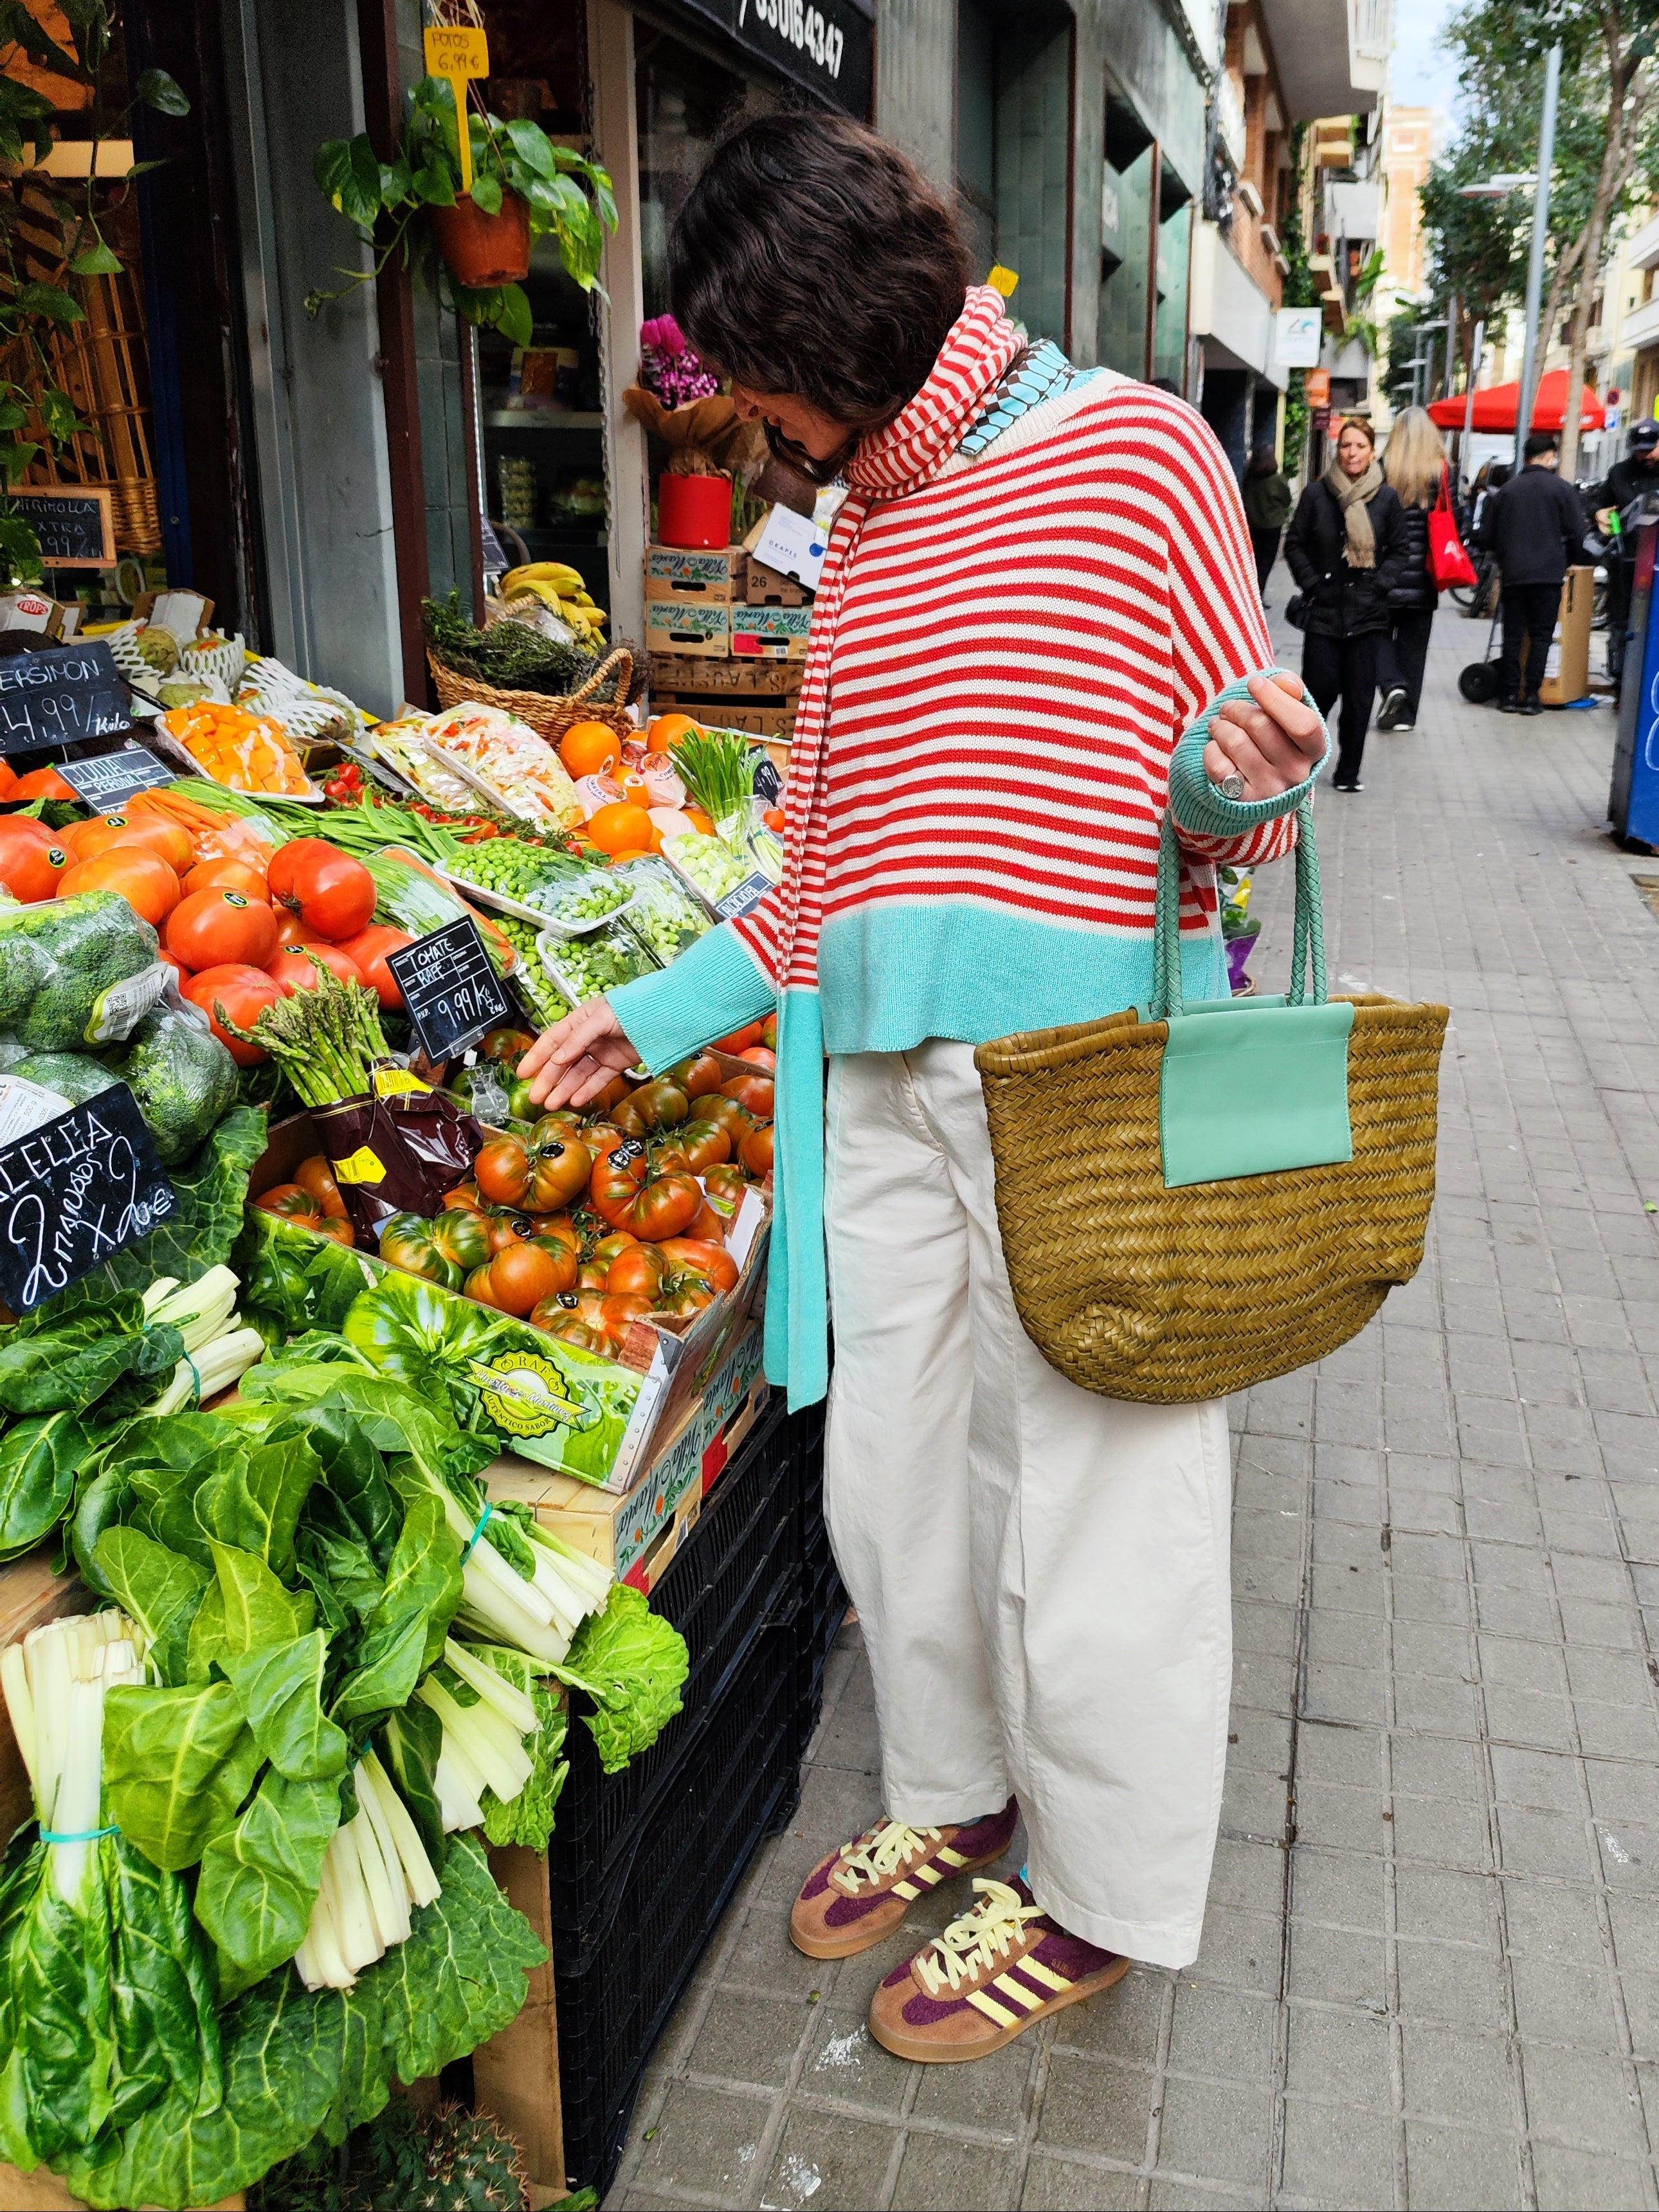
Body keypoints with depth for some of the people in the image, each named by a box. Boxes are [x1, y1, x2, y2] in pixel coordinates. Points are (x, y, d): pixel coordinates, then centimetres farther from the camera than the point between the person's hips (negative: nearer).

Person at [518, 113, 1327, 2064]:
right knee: (890, 1463, 13)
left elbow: (1239, 808, 0)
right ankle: (954, 1796, 38)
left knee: (1088, 1493, 4)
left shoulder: (1136, 455, -1)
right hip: (879, 1068, 7)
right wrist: (660, 1012, 18)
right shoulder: (861, 526, 19)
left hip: (1087, 1060, -6)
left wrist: (1231, 781, -23)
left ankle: (1100, 1896, 26)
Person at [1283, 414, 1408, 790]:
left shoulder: (1387, 498, 4)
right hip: (1325, 608, -1)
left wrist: (1379, 586, -2)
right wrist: (1313, 585, -4)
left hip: (1367, 610, 1)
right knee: (1321, 686, -6)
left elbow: (1398, 551, 11)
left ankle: (1348, 772, 12)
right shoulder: (1316, 494, 0)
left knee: (1359, 694, 2)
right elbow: (1295, 545, 5)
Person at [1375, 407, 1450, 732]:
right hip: (1422, 576, 1)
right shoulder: (1441, 471, -2)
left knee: (1383, 634, 14)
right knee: (1414, 643, 11)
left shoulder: (1384, 469, -6)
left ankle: (1392, 684, -11)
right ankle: (1405, 714, 13)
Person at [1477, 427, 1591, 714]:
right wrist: (1571, 561, 16)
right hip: (1549, 573, -2)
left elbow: (1488, 536, 8)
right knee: (1541, 637, 3)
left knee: (1512, 636, 7)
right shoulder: (1561, 489, -3)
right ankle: (1531, 696, 0)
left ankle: (1509, 695, 6)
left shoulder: (1506, 490, 5)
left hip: (1513, 575, 2)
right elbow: (1576, 533, -2)